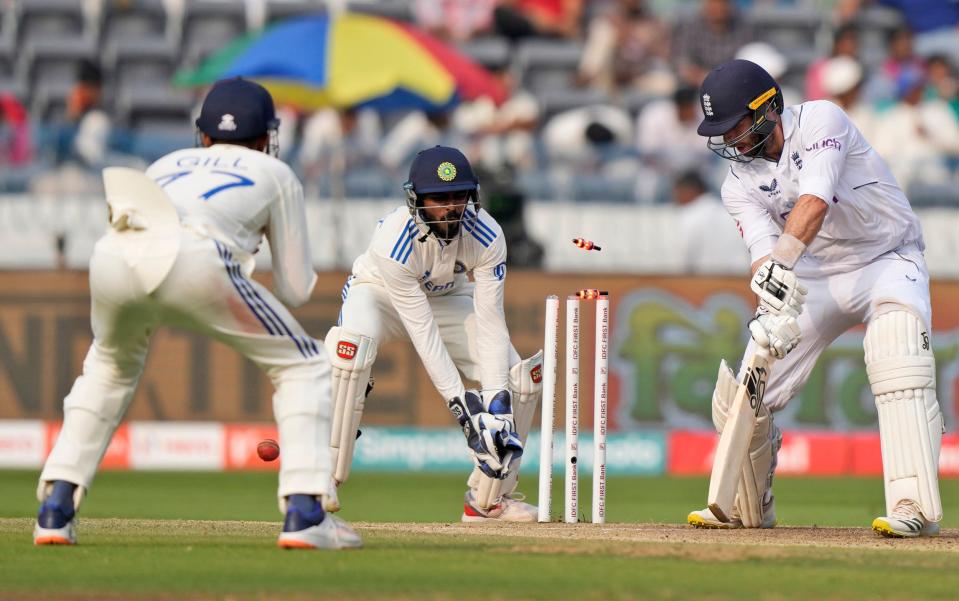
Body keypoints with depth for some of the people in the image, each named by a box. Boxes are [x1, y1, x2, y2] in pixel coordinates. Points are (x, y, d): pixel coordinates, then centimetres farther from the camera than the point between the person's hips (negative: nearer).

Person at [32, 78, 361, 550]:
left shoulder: (166, 164, 39)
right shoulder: (275, 174, 30)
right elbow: (296, 290, 27)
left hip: (112, 258, 4)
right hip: (195, 263, -4)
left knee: (110, 366, 36)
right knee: (303, 365, 15)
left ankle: (55, 509, 23)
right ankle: (303, 512, -1)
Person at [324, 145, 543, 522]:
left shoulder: (486, 236, -27)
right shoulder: (393, 239, -38)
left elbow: (490, 321, -26)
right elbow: (422, 331, -36)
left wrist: (497, 400, -35)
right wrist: (460, 404, -38)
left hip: (447, 298, 4)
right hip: (379, 293, -4)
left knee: (522, 379, -13)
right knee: (350, 346, -38)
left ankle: (488, 498, 5)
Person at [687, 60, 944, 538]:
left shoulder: (820, 121, -17)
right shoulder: (740, 182, -2)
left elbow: (814, 202, -32)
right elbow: (762, 247, -19)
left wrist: (782, 261, -47)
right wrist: (775, 309, -38)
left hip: (888, 260, -5)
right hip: (813, 278, 5)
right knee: (739, 395, -3)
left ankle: (915, 507, -40)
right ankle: (748, 509, 24)